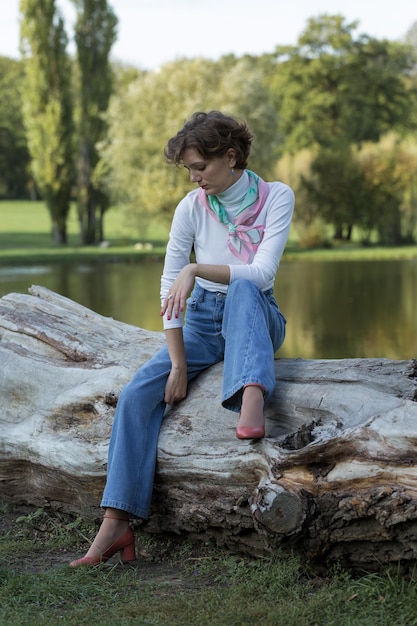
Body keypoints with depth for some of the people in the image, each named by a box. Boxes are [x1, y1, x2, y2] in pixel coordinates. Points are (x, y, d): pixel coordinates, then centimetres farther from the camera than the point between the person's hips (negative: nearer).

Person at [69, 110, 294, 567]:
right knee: (138, 394, -22)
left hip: (257, 318, -2)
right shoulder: (192, 208, -4)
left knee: (241, 290, -38)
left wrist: (196, 269, -32)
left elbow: (262, 273, -20)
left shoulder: (276, 197, -9)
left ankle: (251, 399, -60)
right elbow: (169, 287, -7)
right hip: (202, 319, 2)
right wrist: (178, 363, -14)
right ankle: (116, 522, -28)